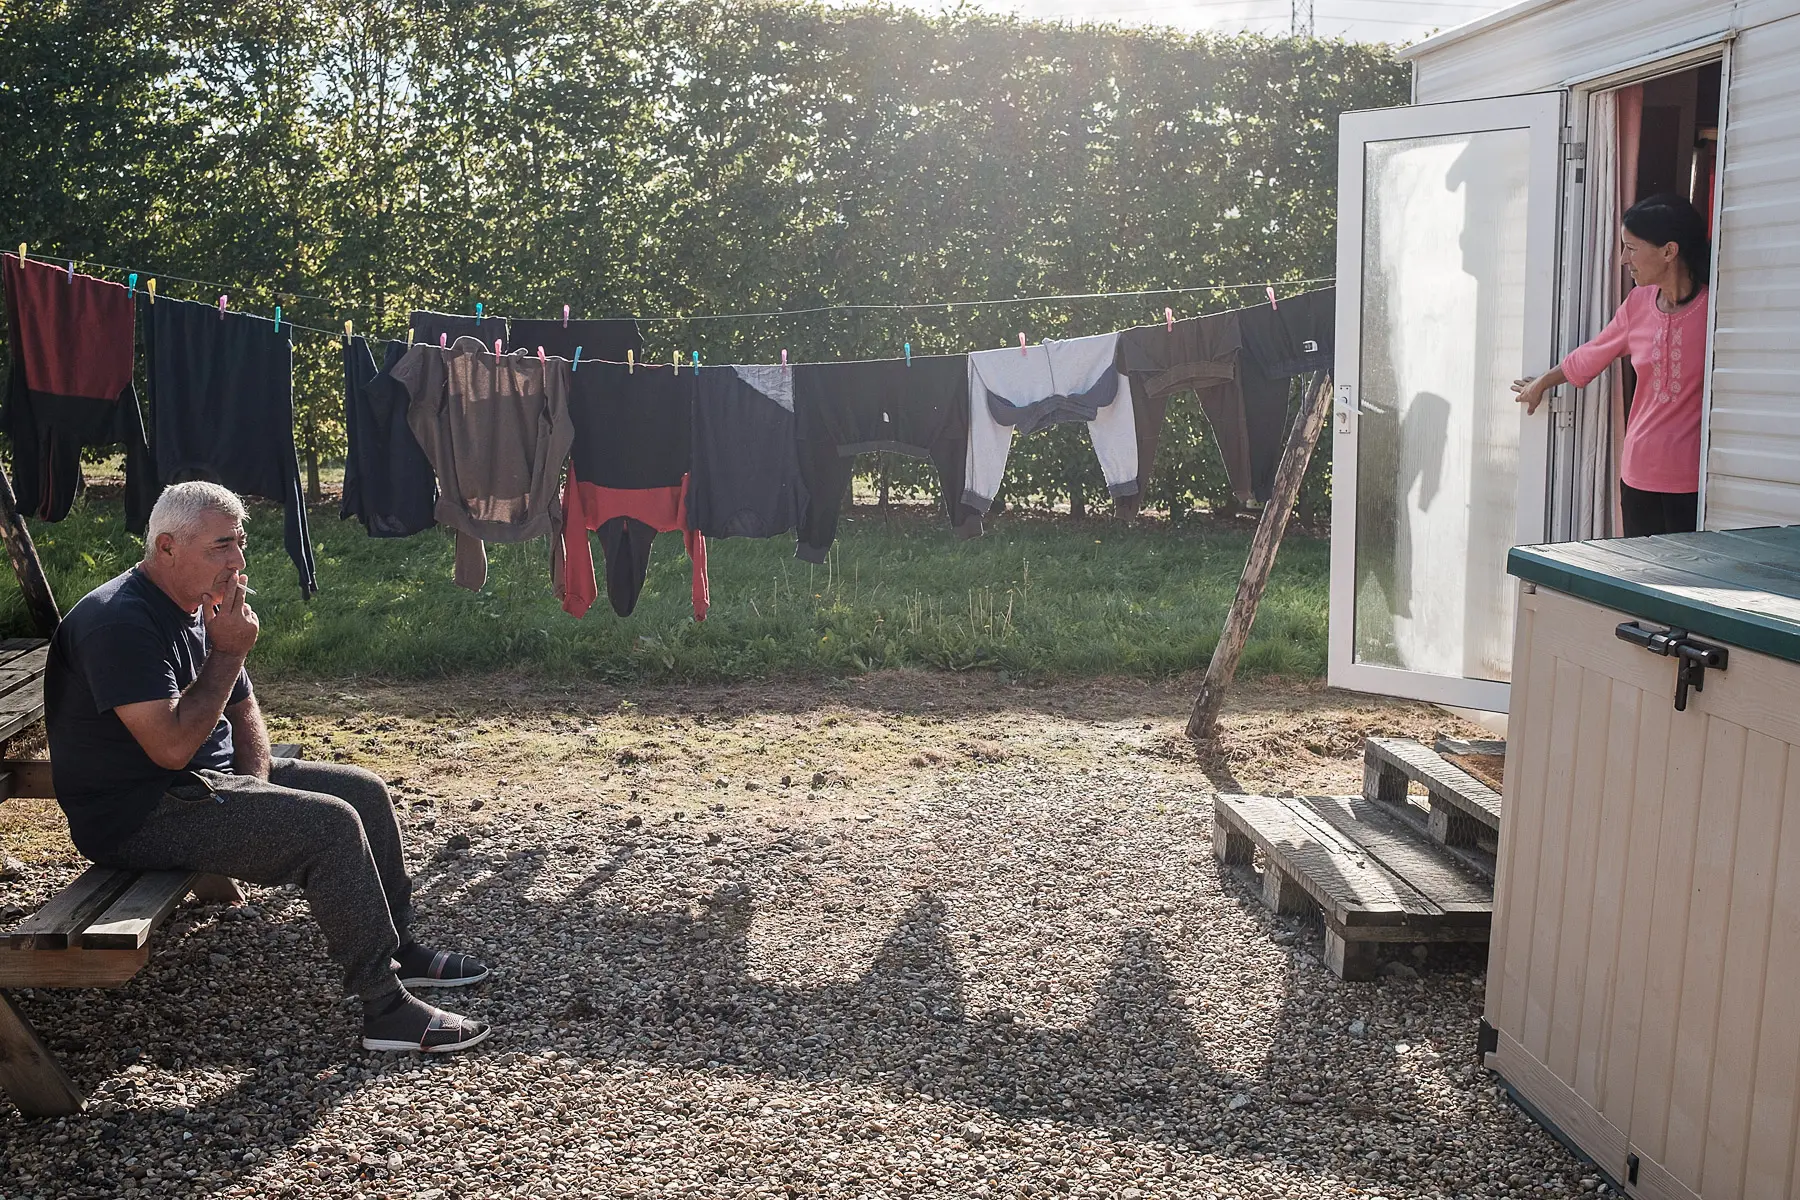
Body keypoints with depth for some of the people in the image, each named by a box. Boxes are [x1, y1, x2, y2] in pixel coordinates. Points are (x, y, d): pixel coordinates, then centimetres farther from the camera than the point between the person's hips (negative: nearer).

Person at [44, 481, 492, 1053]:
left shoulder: (201, 605, 10)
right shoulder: (119, 623, -22)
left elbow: (243, 710, 18)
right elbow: (171, 746, -29)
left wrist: (257, 788, 0)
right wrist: (228, 653, -22)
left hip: (212, 776, 10)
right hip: (139, 813, -10)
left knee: (365, 791, 6)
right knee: (329, 823, -24)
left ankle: (396, 948, 19)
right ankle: (385, 1007, -18)